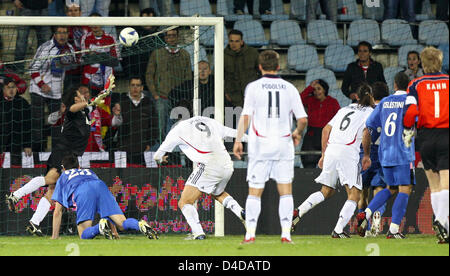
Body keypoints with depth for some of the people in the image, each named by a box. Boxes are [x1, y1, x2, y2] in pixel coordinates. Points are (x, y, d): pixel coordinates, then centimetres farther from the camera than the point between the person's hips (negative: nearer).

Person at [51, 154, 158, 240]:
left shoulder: (63, 177, 37)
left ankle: (100, 227, -37)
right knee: (123, 224, -8)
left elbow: (57, 211, 30)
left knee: (84, 234, -6)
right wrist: (113, 230, 44)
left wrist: (54, 237, 34)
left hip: (82, 193, -3)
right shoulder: (89, 172, 45)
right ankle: (140, 225, -39)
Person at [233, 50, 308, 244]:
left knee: (254, 192, 3)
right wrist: (297, 133, 20)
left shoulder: (253, 87, -2)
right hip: (283, 144, 1)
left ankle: (250, 234, -1)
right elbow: (303, 119, 1)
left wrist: (238, 140, -5)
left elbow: (245, 116, -8)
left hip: (260, 144, -1)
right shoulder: (289, 88, 3)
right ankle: (286, 233, 0)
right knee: (286, 191, 6)